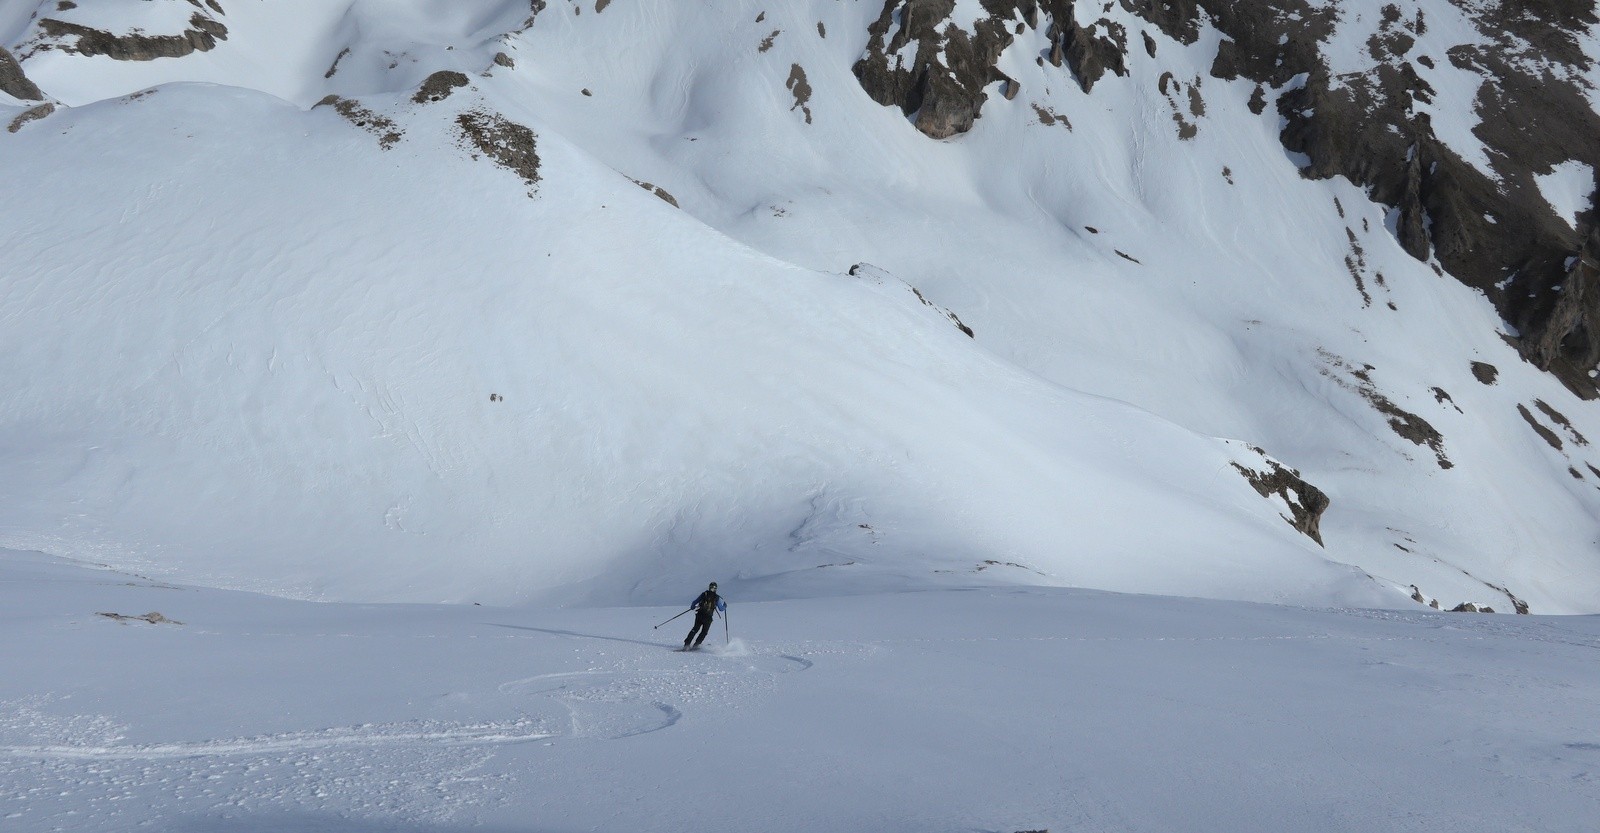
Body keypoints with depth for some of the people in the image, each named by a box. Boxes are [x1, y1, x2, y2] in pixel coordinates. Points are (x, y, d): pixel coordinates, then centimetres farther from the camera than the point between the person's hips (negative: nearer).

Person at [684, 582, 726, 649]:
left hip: (699, 615, 2)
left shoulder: (704, 594, 7)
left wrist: (692, 607, 30)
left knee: (695, 629, 15)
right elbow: (721, 608, 9)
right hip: (708, 617, -2)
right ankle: (696, 645, 5)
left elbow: (695, 602, 10)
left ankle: (687, 644, 5)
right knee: (704, 632, 15)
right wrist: (725, 606, 30)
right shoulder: (717, 598, 3)